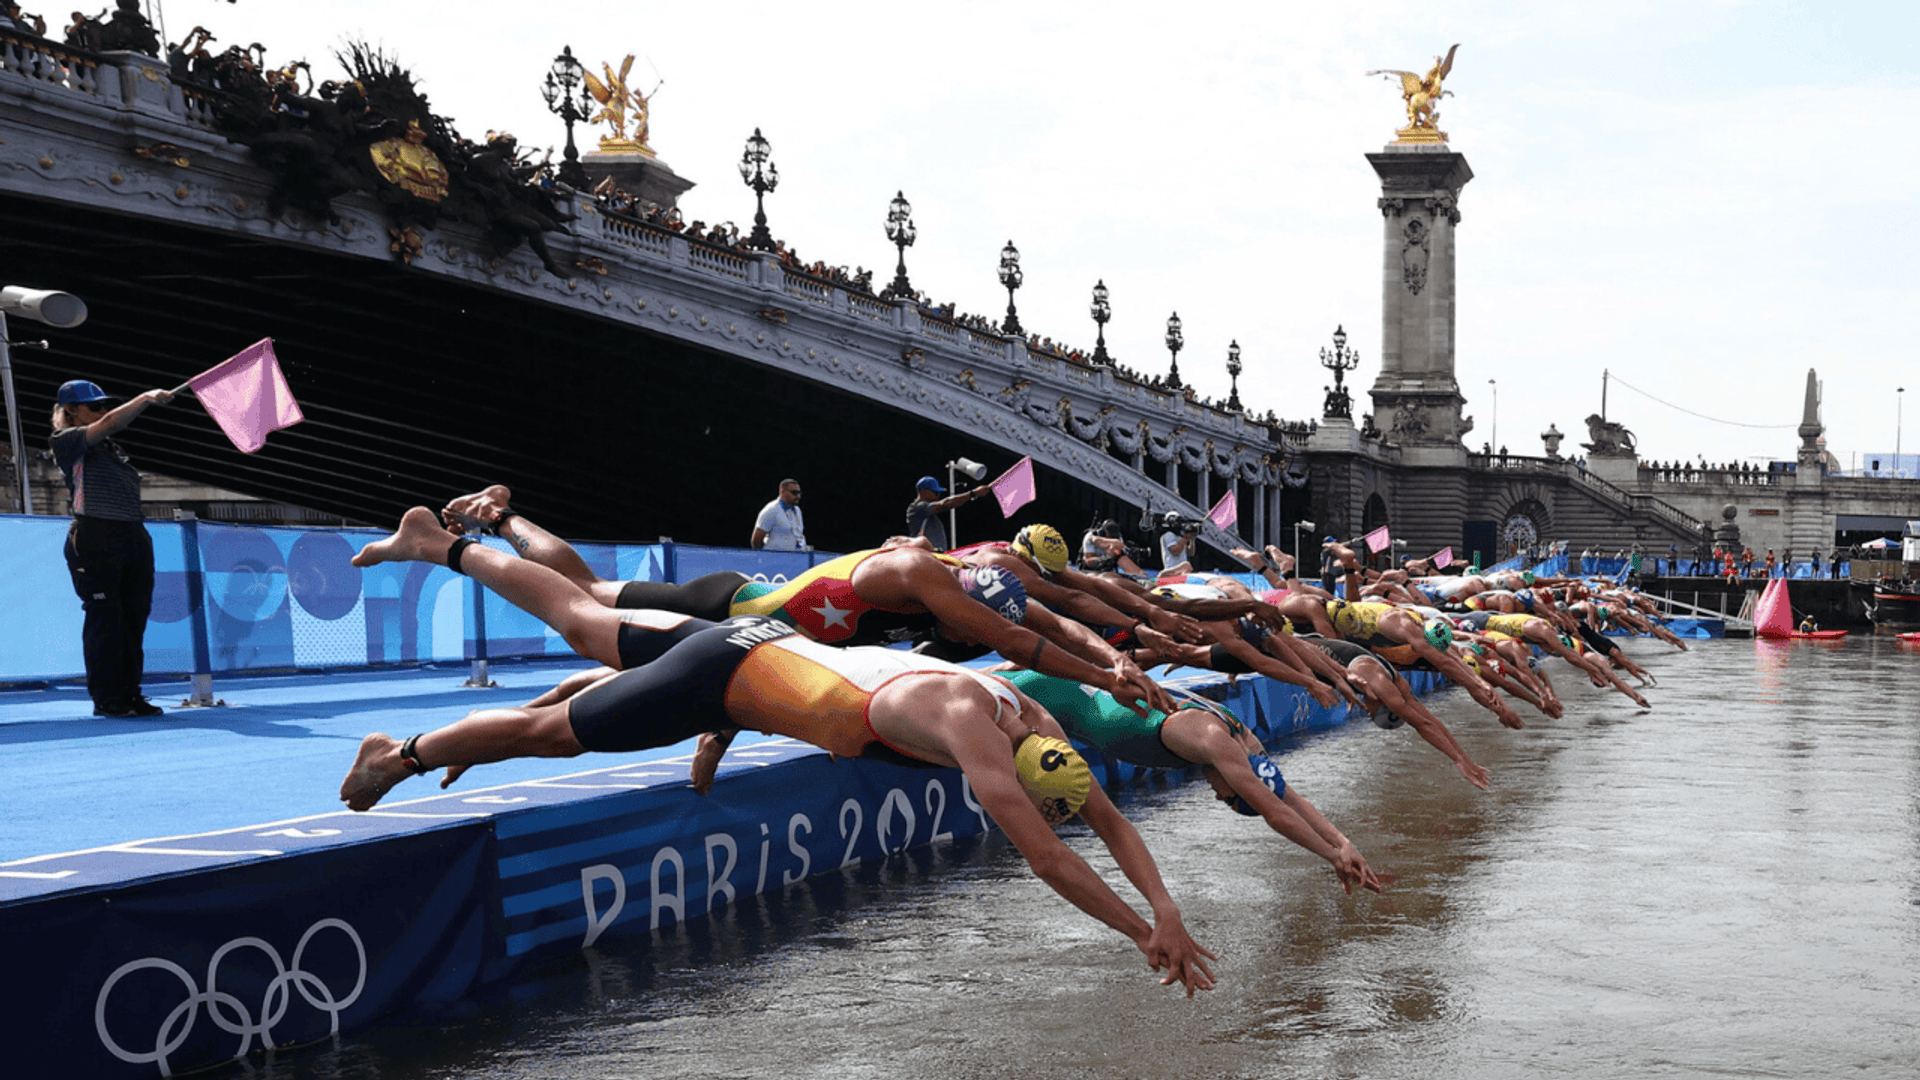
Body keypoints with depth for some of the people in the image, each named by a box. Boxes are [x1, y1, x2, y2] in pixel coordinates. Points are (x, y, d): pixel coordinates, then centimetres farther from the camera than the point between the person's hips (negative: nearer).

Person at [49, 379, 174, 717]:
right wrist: (147, 397, -13)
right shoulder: (66, 442, 1)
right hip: (95, 540, -7)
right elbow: (110, 423, -13)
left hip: (135, 538, 7)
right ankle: (105, 698, 2)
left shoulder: (111, 448, 22)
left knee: (135, 616, 5)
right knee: (104, 619, -5)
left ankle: (129, 693, 11)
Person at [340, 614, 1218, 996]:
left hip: (769, 649, 8)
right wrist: (1145, 934, -29)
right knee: (554, 732, 10)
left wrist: (1164, 905, -13)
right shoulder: (966, 723, -33)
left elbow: (1108, 819, -2)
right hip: (727, 668, -7)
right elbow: (1045, 856, -36)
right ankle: (401, 754, 30)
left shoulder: (1034, 722, -10)